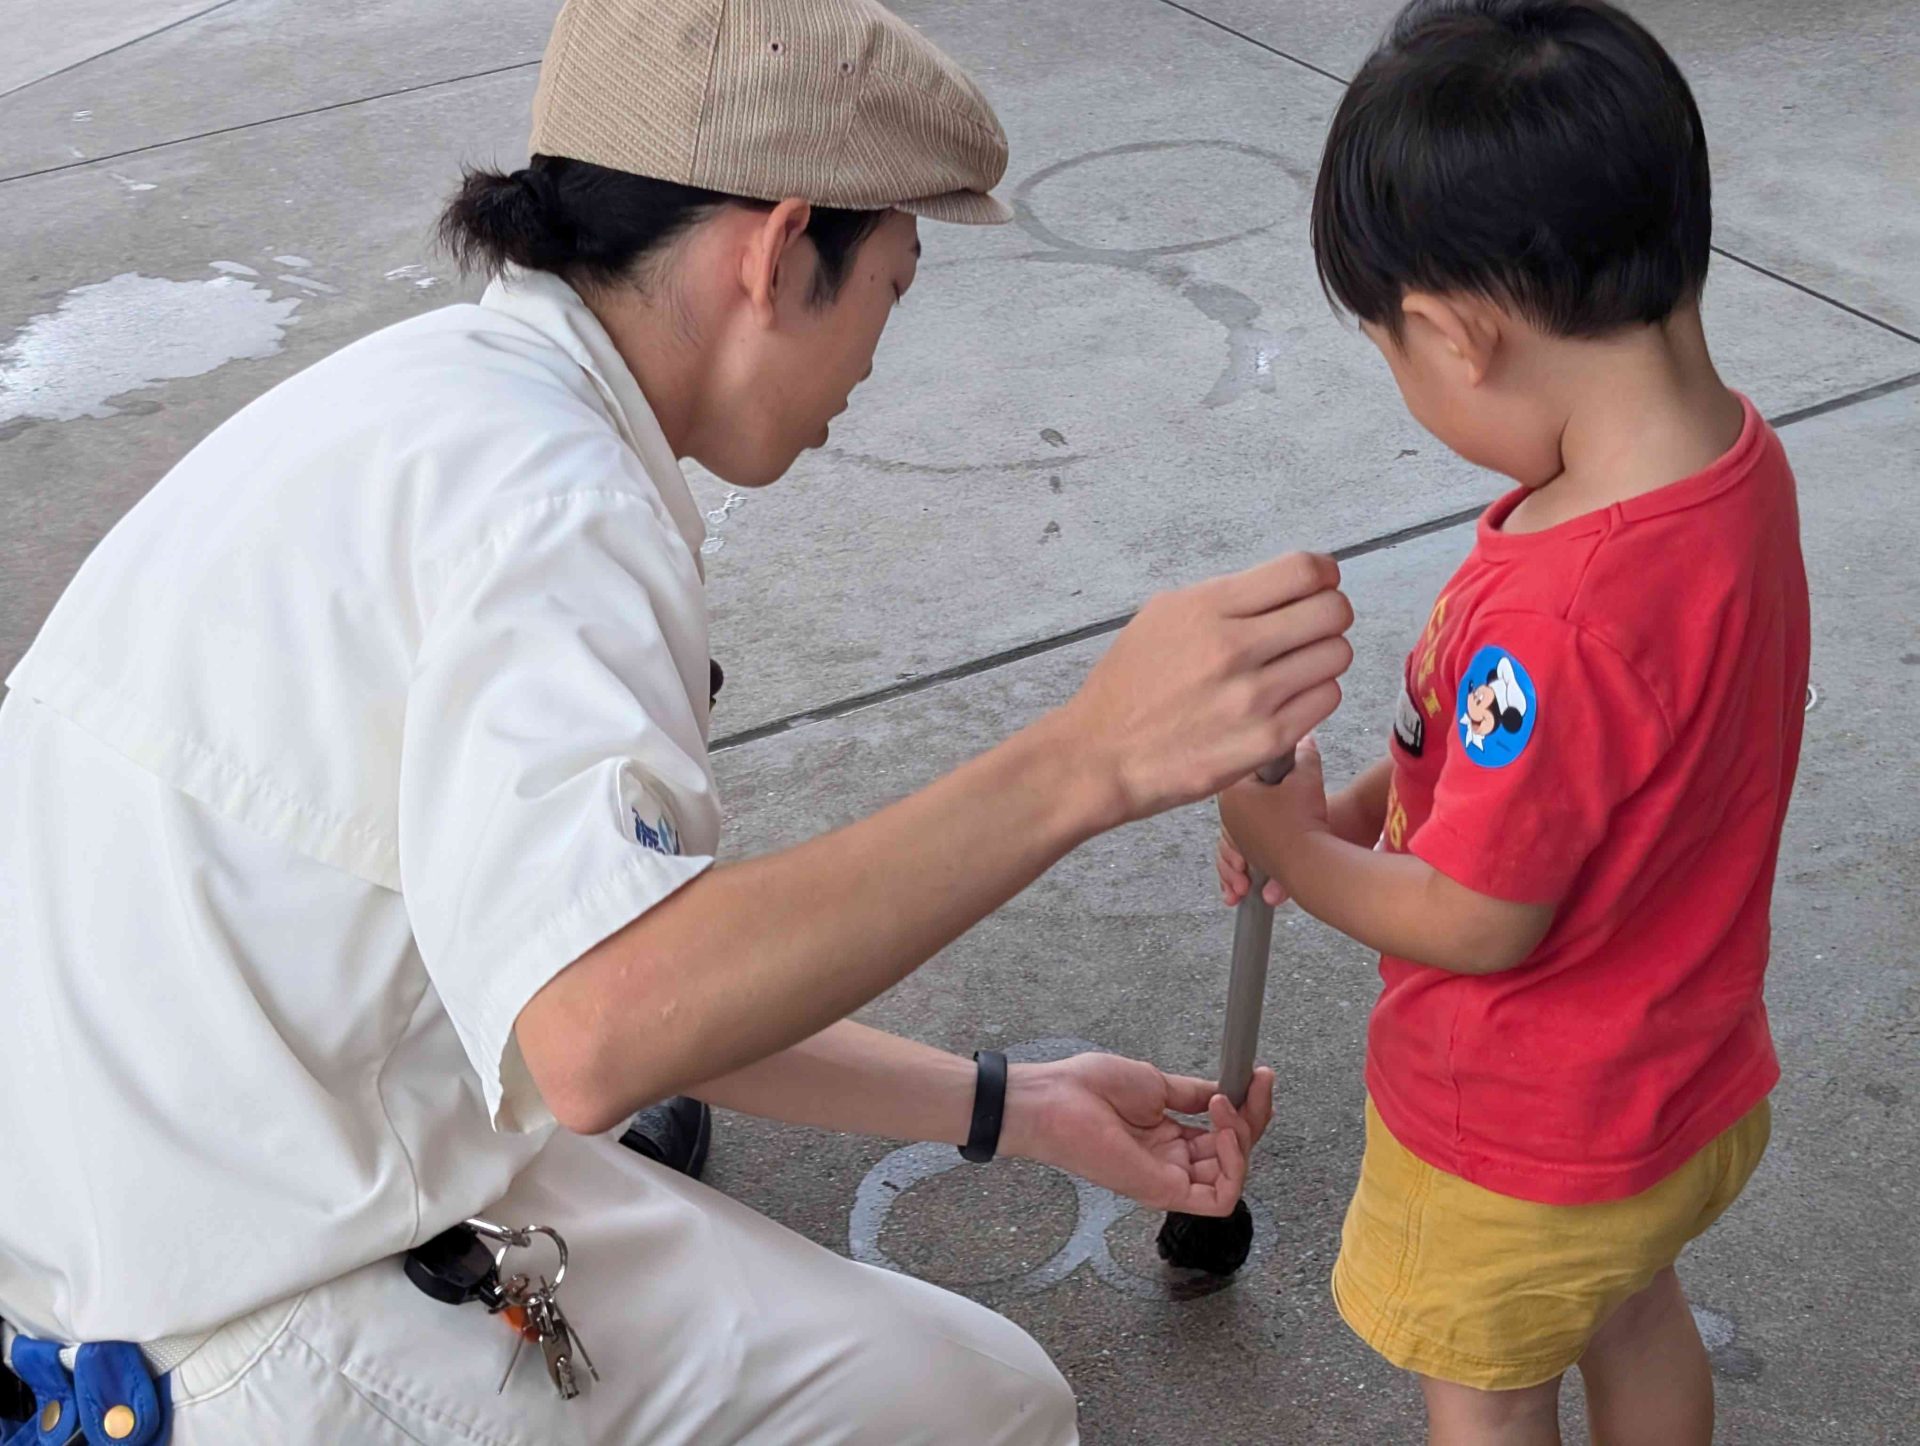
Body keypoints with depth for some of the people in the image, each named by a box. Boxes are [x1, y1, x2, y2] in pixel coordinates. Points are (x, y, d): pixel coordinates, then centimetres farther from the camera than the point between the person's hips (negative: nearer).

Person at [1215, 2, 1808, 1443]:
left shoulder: (1558, 614, -41)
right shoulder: (1730, 451, -12)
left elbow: (1477, 924, -27)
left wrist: (1293, 846, -11)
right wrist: (1364, 807, -4)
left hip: (1525, 1146, -8)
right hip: (1692, 1071, 8)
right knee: (1634, 1316, 34)